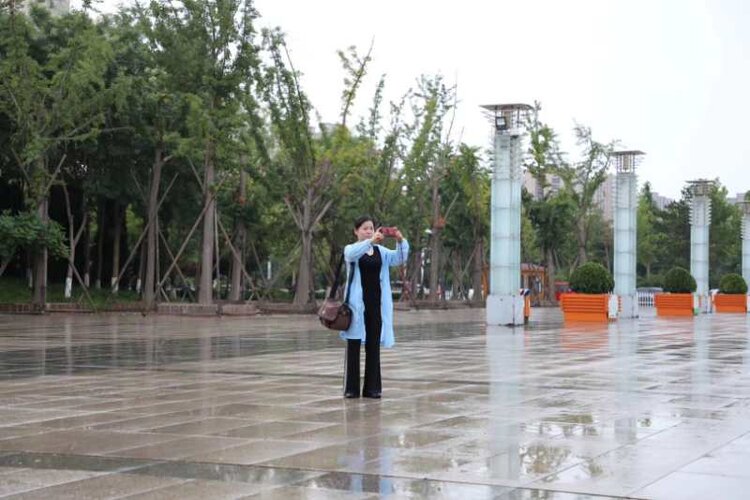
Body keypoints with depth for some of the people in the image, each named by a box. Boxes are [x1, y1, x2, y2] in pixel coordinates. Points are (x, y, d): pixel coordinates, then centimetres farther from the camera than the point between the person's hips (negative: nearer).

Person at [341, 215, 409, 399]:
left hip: (376, 302, 3)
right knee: (354, 345, 0)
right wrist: (371, 241, -40)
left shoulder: (381, 251, 10)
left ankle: (372, 387, 10)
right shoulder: (350, 249, 0)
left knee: (373, 345, 6)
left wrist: (400, 241, -25)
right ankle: (351, 388, 4)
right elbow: (353, 254, -25)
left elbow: (399, 259, -6)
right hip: (357, 303, -3)